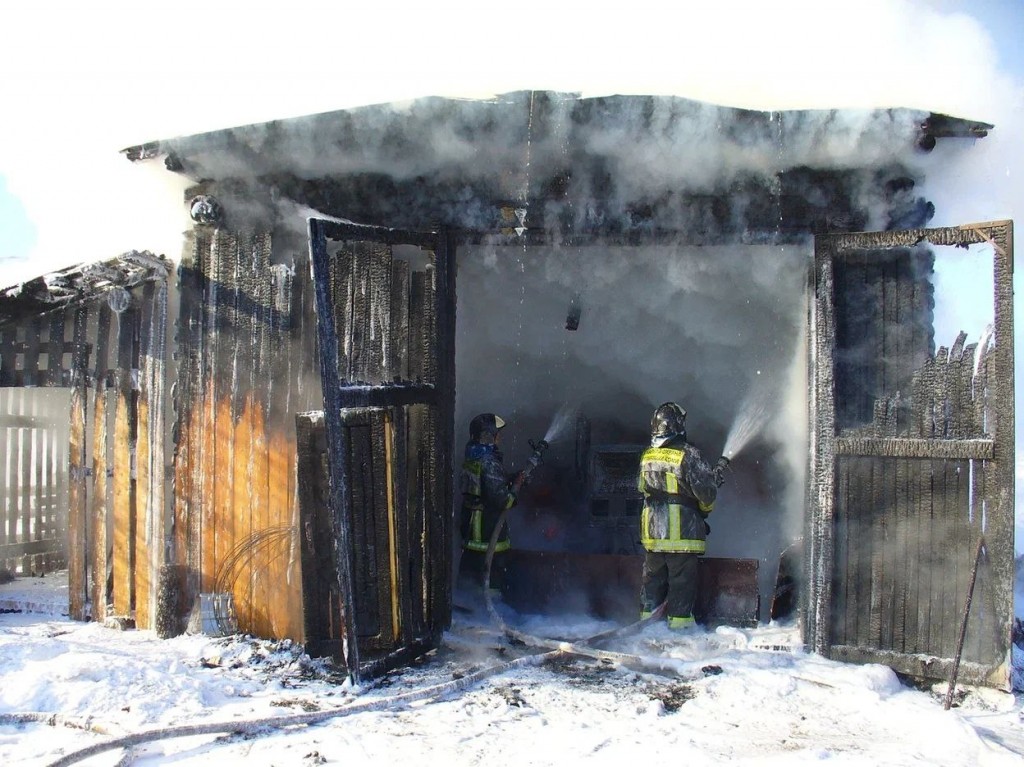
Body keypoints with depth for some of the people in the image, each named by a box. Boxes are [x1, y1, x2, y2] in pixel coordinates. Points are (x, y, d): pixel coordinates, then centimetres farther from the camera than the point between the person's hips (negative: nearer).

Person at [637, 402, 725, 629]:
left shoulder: (646, 456, 7)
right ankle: (679, 621, 6)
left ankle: (648, 617, 20)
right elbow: (706, 492, -13)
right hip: (682, 531, -6)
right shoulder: (687, 454, -14)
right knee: (682, 577, 3)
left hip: (652, 530, 6)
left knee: (653, 576, 15)